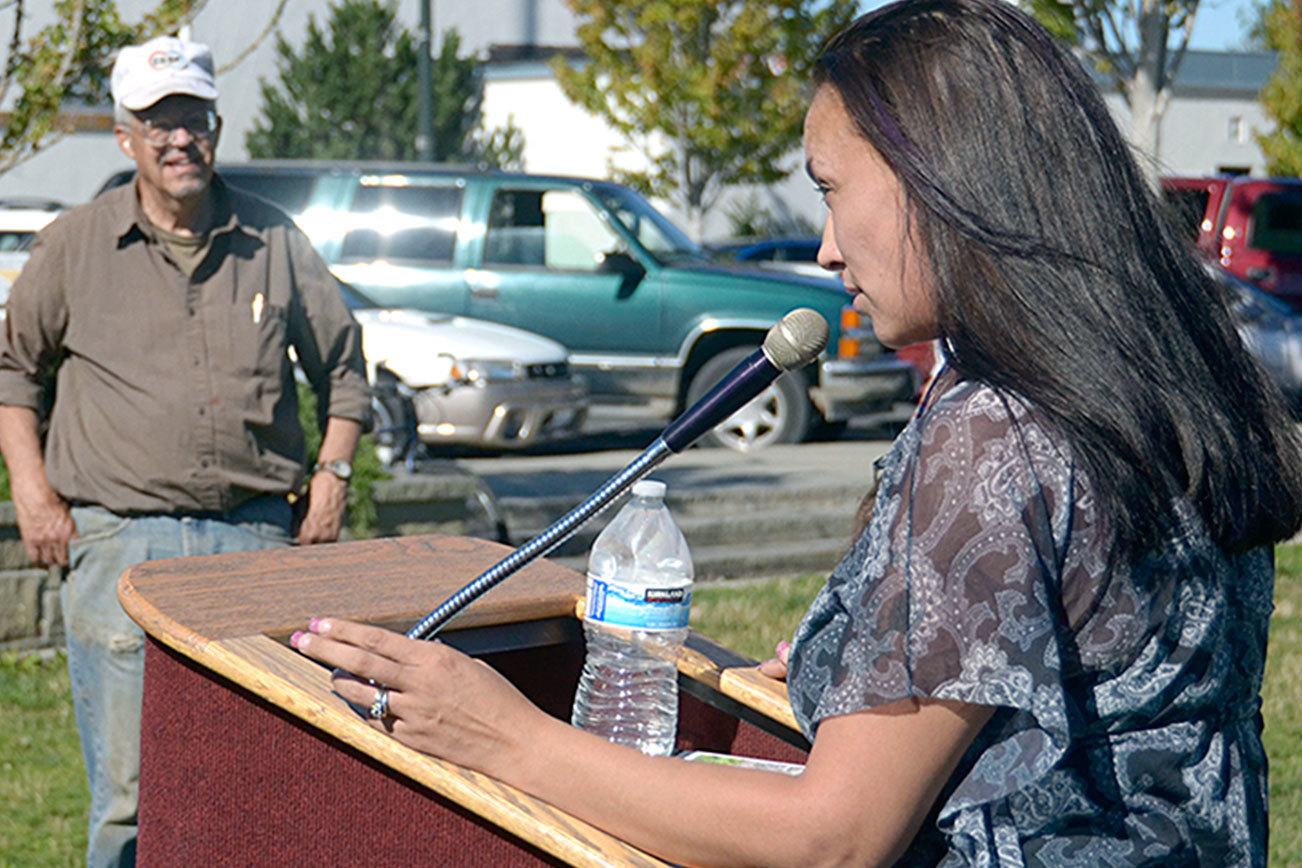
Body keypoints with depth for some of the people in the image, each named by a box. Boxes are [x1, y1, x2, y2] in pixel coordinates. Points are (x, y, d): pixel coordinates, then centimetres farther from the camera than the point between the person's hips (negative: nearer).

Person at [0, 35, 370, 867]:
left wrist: (335, 469, 8)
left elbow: (343, 361, 20)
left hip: (255, 535, 2)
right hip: (119, 538, -1)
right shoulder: (76, 245, 5)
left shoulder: (274, 240, 9)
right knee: (130, 787, -3)